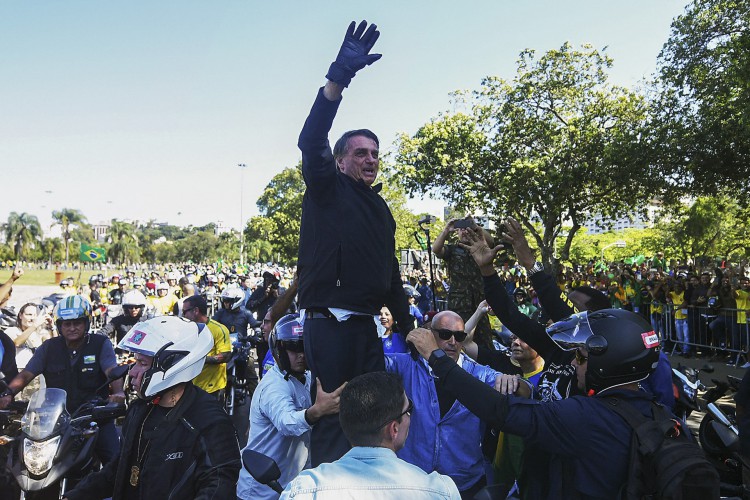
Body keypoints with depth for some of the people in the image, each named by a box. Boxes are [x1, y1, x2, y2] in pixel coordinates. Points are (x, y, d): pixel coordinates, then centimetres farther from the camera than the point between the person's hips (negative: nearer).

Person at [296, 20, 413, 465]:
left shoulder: (380, 208, 18)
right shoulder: (327, 188, 1)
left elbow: (390, 272, 21)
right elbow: (311, 142, -19)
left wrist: (407, 324, 17)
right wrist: (340, 77, -28)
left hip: (366, 326, 6)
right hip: (328, 324, -6)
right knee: (333, 415, -2)